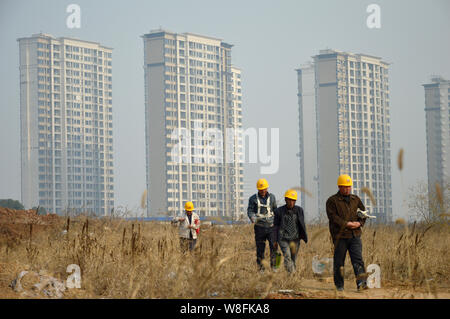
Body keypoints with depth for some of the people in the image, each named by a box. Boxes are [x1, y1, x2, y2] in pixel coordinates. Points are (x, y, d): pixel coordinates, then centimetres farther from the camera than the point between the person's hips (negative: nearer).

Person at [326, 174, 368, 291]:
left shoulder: (355, 199, 16)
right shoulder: (332, 201, 0)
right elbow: (333, 217, -11)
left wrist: (359, 223, -3)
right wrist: (347, 223, -18)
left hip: (355, 235, 3)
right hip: (340, 235, -3)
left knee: (358, 260, -10)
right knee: (339, 261, 3)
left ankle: (361, 283, -19)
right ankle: (339, 285, 15)